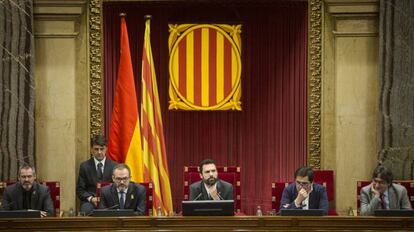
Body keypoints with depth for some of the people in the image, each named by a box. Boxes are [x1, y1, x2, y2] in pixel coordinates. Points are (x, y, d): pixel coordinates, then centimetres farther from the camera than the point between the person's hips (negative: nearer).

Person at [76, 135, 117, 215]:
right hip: (89, 201, 0)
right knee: (86, 210, -35)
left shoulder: (114, 166, 6)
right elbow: (80, 189, 6)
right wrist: (91, 198, -12)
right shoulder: (84, 166, 6)